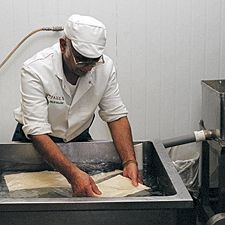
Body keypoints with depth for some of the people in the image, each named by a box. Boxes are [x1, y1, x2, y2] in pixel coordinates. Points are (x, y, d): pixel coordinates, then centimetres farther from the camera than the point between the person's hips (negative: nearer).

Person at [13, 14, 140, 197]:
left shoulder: (105, 67, -17)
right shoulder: (35, 70, -30)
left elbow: (116, 116, -9)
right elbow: (37, 131, -33)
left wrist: (130, 162, -24)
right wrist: (73, 173, -45)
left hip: (78, 138, 2)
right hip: (35, 141, -2)